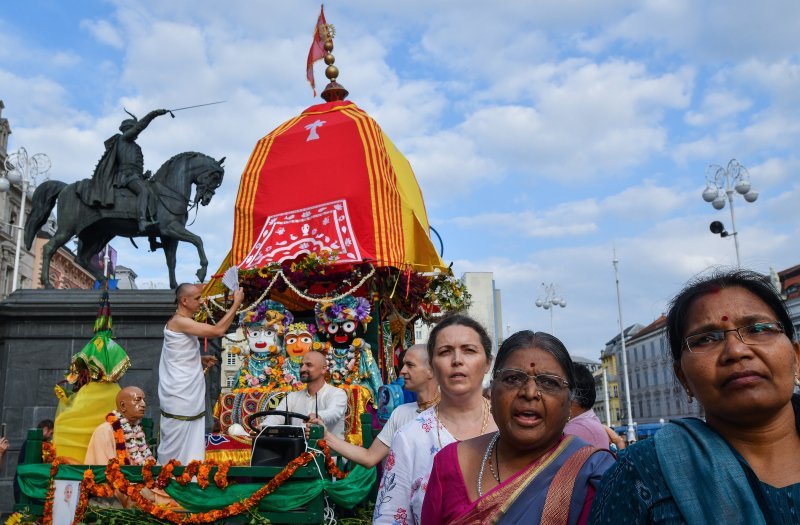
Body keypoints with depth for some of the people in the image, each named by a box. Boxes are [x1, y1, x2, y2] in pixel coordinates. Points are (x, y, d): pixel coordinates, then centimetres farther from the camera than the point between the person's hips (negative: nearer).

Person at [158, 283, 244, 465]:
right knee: (175, 450, 0)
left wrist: (201, 360, 6)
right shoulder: (179, 322, -17)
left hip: (190, 398, 9)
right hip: (179, 399, -9)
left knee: (191, 449, 11)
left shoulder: (184, 323, 13)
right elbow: (218, 330, -26)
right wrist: (236, 303, -18)